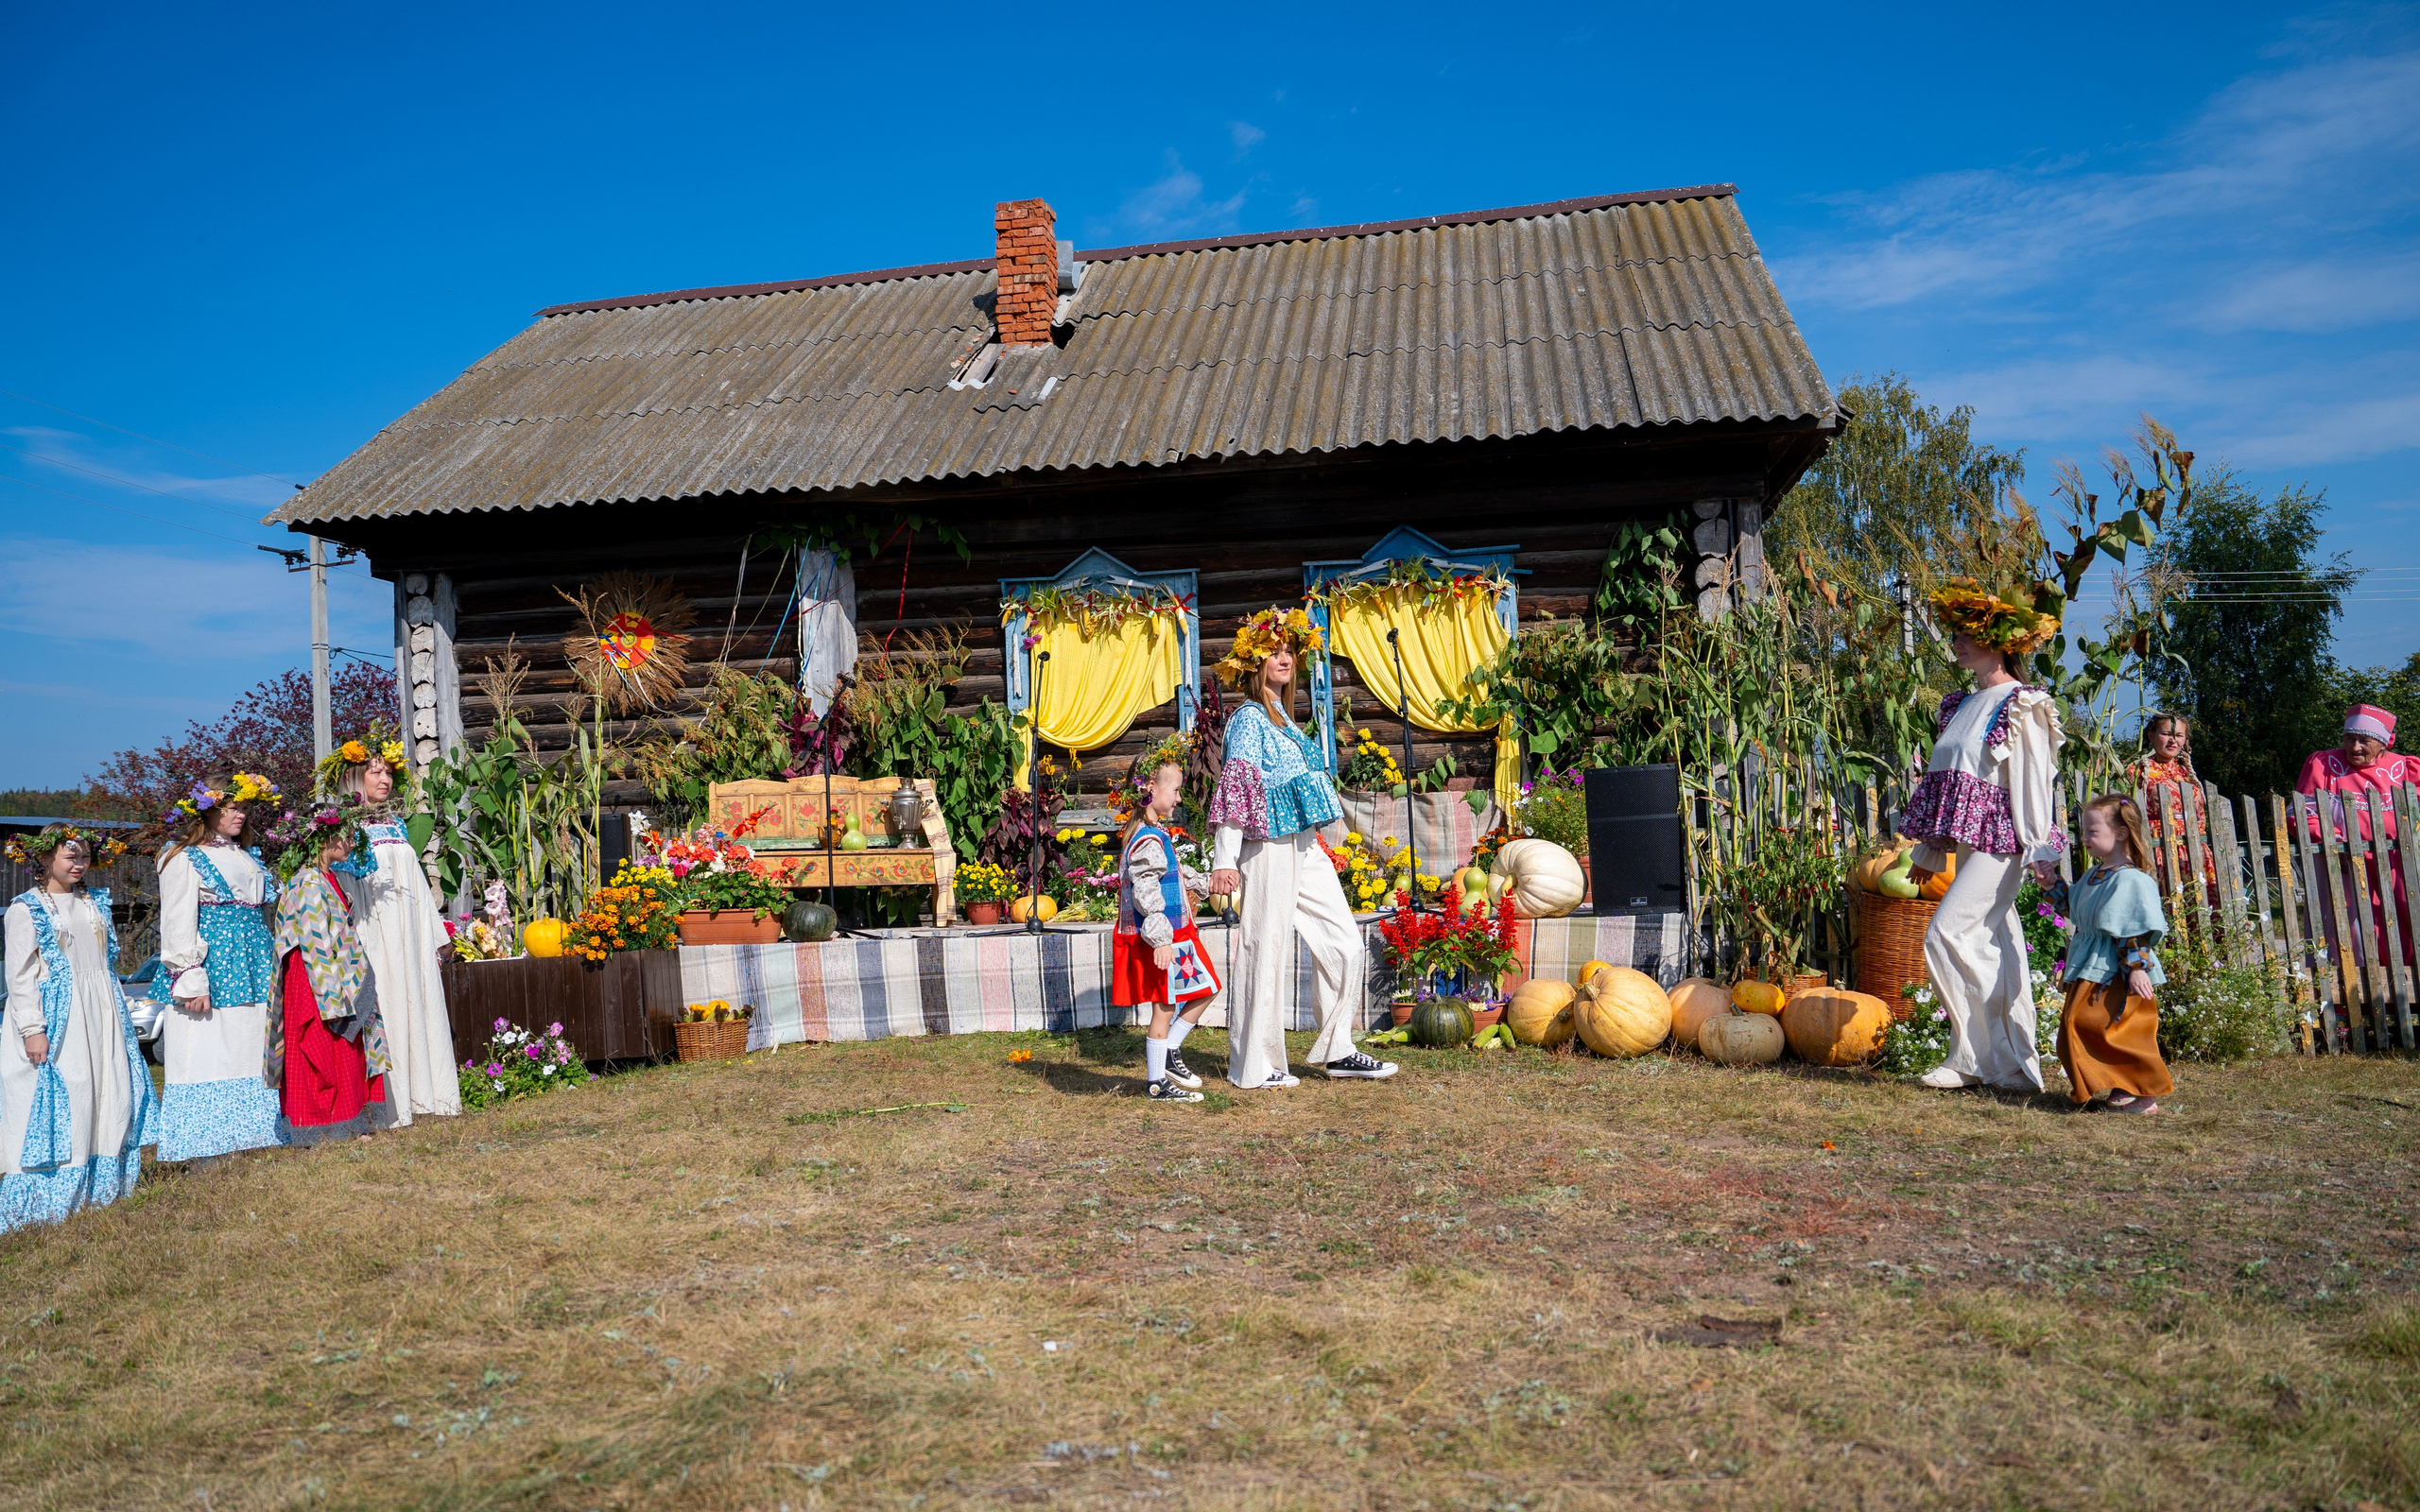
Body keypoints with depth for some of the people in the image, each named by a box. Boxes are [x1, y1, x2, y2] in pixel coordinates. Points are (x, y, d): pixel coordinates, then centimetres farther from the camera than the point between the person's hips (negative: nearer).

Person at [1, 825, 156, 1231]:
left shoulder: (95, 904, 13)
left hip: (100, 1016, 6)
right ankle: (48, 1198, 2)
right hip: (56, 1018, -6)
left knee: (109, 1093, 5)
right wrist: (33, 1028, -16)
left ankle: (100, 1188, 13)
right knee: (59, 1097, -6)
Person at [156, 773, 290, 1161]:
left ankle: (249, 1133, 11)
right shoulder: (185, 859, -3)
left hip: (254, 971, 7)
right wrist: (191, 979, -17)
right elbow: (178, 925, -10)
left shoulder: (249, 856, 18)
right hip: (212, 969, -7)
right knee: (210, 1055, -6)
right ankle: (207, 1144, -1)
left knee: (251, 1053, 6)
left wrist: (271, 971, 17)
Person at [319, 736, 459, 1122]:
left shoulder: (396, 824, 18)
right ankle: (390, 1102, -5)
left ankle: (421, 1093, 11)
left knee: (418, 1004, 5)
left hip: (409, 931, 7)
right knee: (383, 1007, -8)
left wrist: (435, 932, 19)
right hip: (374, 931, -6)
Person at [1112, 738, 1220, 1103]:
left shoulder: (1154, 834, 13)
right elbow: (1146, 891, -26)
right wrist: (1161, 938, -29)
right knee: (1164, 1008, -1)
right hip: (1163, 938, -10)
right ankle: (1159, 1082, 8)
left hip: (1172, 933, 10)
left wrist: (1203, 883, 43)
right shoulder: (1149, 840, -20)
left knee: (1206, 990, 13)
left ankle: (1170, 1051, 21)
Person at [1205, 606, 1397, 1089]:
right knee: (1266, 951, -2)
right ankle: (1255, 1066, 9)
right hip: (1270, 849, -9)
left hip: (1304, 849, 9)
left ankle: (1337, 1052, 15)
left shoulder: (1282, 718, 19)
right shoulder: (1250, 717, -8)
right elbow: (1234, 787, -16)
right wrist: (1224, 861, -23)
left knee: (1344, 944, 7)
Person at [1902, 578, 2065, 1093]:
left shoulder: (2021, 706, -6)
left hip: (2000, 840, -8)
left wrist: (2040, 850, -16)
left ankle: (1974, 1054, -6)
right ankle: (2013, 1065, 13)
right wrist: (1929, 852, 20)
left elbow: (2033, 780, -12)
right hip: (1968, 841, 8)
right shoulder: (1963, 706, 17)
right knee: (1993, 948, 8)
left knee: (1946, 934, -16)